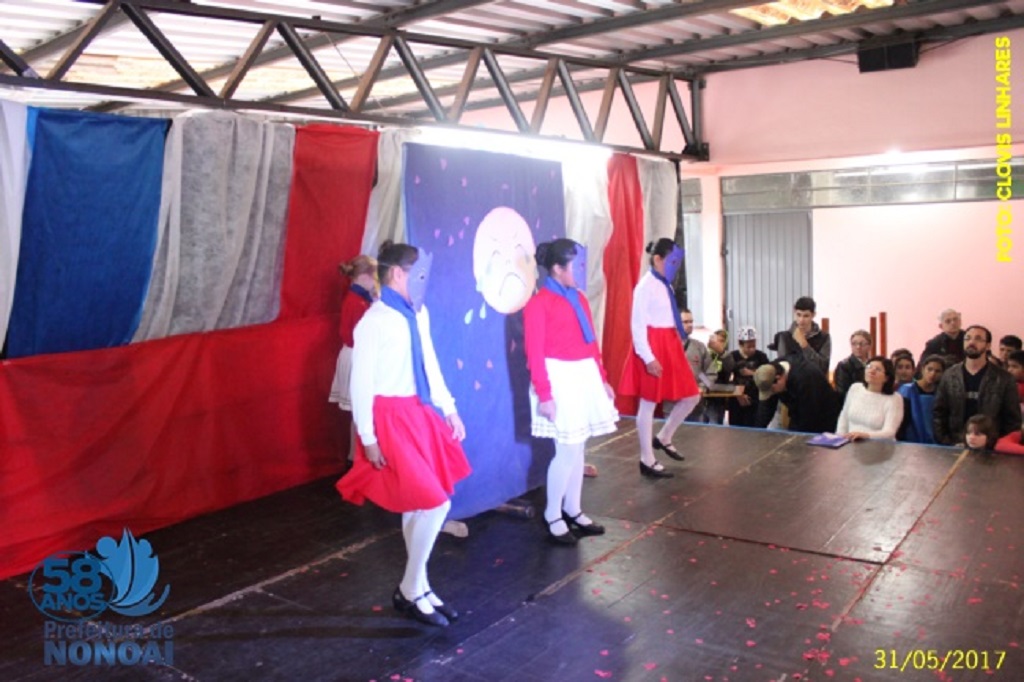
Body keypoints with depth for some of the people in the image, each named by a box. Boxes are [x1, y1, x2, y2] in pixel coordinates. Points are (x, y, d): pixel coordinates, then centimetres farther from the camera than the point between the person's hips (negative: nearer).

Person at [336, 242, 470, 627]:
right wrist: (368, 438, -15)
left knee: (417, 506, 15)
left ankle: (417, 587, 30)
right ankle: (410, 591, 15)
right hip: (391, 418, -8)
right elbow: (361, 383, -16)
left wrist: (449, 409, 15)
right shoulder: (374, 321, -18)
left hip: (419, 414, 8)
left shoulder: (419, 315, 5)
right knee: (435, 503, -6)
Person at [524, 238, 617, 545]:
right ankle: (553, 516, 10)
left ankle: (573, 511, 24)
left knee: (578, 448, 13)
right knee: (568, 450, -5)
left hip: (585, 376, 7)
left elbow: (590, 341, 14)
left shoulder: (578, 298, 12)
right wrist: (544, 394, -18)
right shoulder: (538, 303, -10)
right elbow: (535, 353, -14)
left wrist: (602, 379, 13)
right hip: (560, 379, -7)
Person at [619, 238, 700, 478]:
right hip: (653, 347, -9)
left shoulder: (666, 286, 12)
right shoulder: (645, 286, -14)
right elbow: (637, 325, -18)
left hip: (670, 346, 9)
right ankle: (647, 461, 12)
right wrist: (648, 358, -21)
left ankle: (663, 438, 31)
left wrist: (678, 345, 15)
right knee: (649, 403, 1)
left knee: (691, 397, 12)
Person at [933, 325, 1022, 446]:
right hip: (955, 446, 1)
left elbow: (1013, 419, 4)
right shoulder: (949, 375, 6)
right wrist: (944, 443, -2)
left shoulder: (1004, 379, 2)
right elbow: (939, 414, 6)